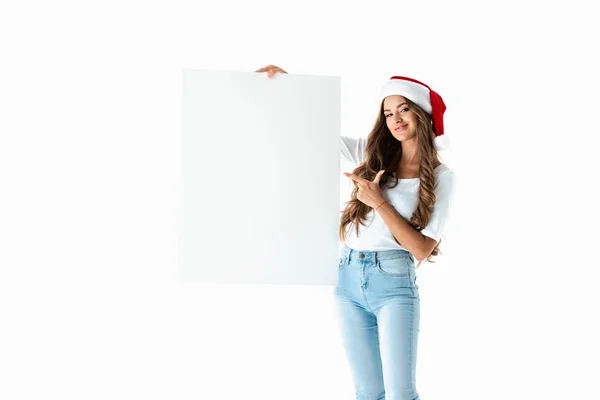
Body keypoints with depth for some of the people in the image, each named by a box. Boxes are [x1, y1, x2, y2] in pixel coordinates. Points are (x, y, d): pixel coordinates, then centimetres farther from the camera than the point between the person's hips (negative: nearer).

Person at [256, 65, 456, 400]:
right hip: (349, 278, 4)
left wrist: (379, 202, -15)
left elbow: (422, 249, -8)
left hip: (394, 284, -3)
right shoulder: (373, 154, 8)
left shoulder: (441, 177, -1)